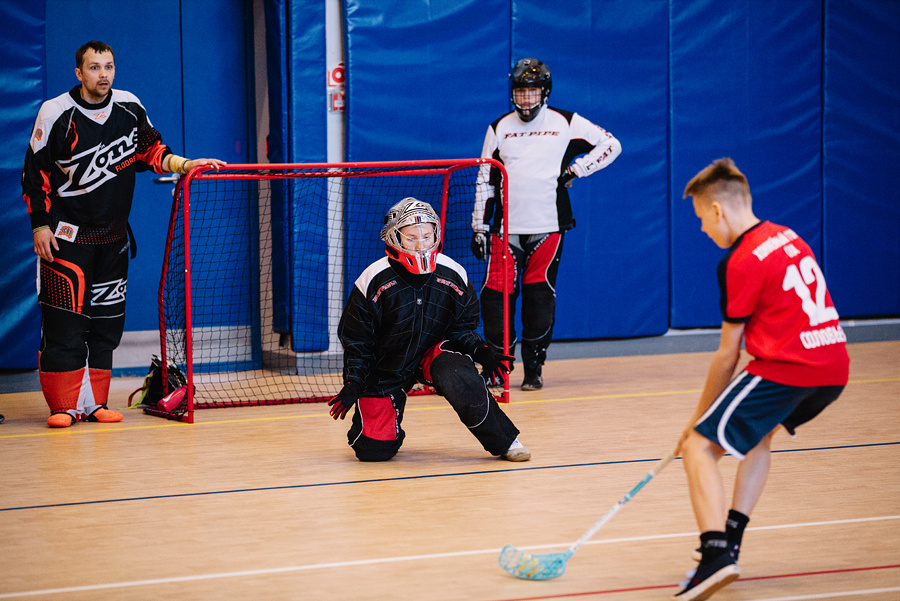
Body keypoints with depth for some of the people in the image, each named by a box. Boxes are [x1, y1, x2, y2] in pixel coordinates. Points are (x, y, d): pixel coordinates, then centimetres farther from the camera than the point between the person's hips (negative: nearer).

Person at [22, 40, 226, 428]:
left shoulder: (129, 108, 1)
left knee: (107, 322, 5)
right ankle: (63, 406, -3)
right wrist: (40, 226, -9)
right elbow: (35, 172, -6)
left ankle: (95, 403, 13)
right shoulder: (56, 113, -10)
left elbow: (150, 150, 10)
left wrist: (184, 164, -8)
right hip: (66, 235, -4)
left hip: (113, 236, 4)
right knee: (64, 323, -9)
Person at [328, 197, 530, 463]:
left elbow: (462, 328, 5)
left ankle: (504, 441, -12)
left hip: (435, 352, 1)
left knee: (461, 379, -34)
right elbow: (355, 339, -6)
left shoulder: (454, 276, -9)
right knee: (374, 450, -11)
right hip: (385, 367, -1)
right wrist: (353, 385, -14)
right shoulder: (373, 281, -15)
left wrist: (481, 352, -14)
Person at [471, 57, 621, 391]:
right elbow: (486, 180, 12)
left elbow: (610, 144, 8)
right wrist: (480, 226, 8)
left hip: (548, 226, -2)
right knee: (495, 294, -5)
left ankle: (534, 369, 8)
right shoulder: (500, 128, 9)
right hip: (506, 226, 2)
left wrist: (576, 169, -4)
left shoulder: (566, 123, 3)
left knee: (539, 295, -4)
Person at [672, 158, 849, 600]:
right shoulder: (788, 238, 16)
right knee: (758, 433, 32)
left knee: (700, 446, -7)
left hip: (788, 368, -9)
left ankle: (715, 555, -24)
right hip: (834, 368, 9)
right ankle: (729, 540, 30)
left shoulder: (741, 262, -8)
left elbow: (727, 356, -4)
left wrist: (698, 418, 6)